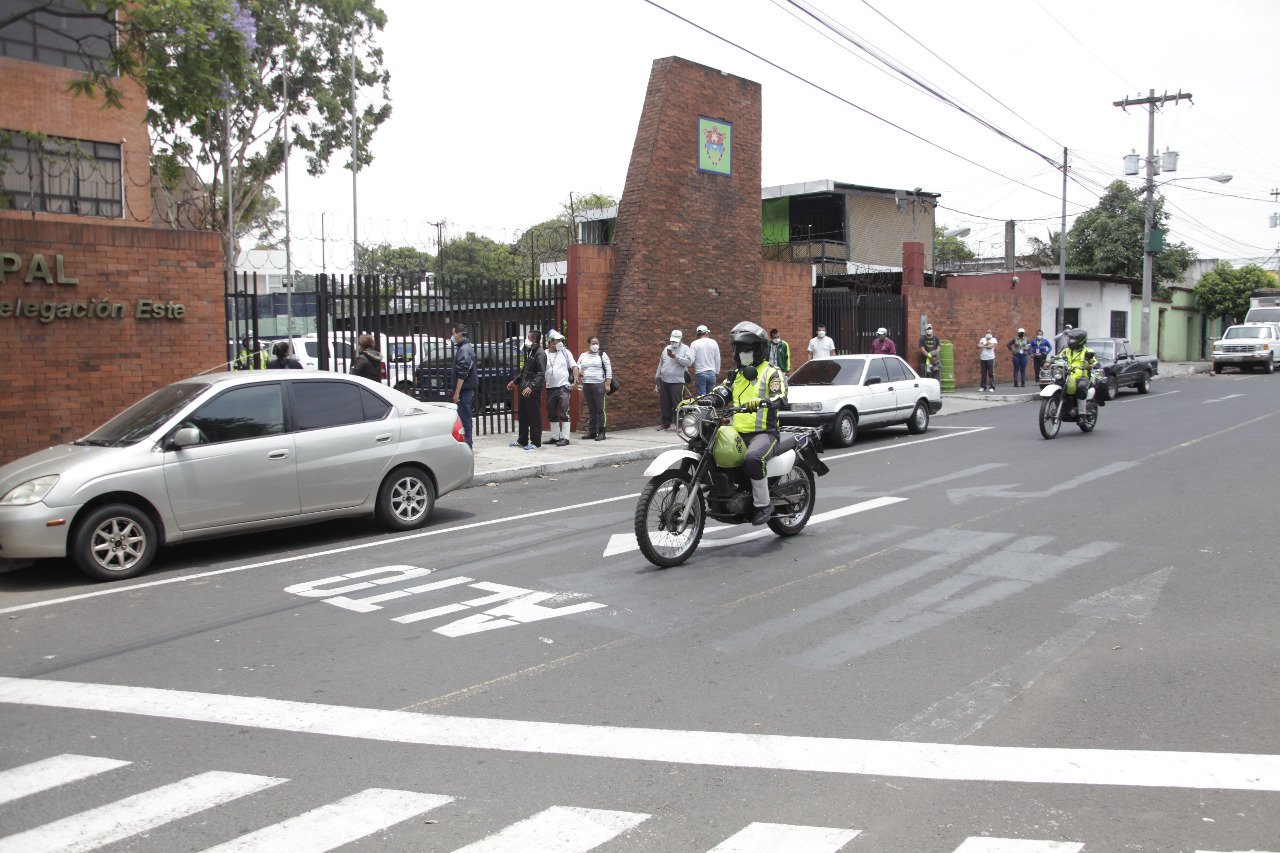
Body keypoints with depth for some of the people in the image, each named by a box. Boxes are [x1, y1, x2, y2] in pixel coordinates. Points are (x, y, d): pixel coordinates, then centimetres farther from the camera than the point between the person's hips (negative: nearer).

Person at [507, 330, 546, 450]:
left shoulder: (540, 354, -13)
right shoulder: (529, 352, 17)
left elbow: (541, 374, -21)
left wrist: (531, 387, -29)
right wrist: (515, 381, 28)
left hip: (534, 391, -10)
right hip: (524, 389, 10)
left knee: (534, 417, -4)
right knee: (522, 415, 16)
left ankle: (536, 443, 3)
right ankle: (523, 441, 26)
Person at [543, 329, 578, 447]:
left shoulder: (565, 352, 5)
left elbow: (574, 366, 3)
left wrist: (575, 380, -8)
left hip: (563, 387, -3)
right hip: (550, 388, 3)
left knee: (564, 414, -10)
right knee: (552, 415, 10)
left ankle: (565, 438, -9)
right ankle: (555, 437, 21)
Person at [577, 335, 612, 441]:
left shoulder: (602, 355, 4)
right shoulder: (582, 356, 15)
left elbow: (608, 370, 0)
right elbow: (577, 368, 17)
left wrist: (607, 384, -8)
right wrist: (579, 372, -9)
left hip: (599, 385, -4)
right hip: (586, 385, 4)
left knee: (600, 409, -6)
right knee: (591, 410, 7)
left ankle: (601, 433, -5)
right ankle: (592, 432, 11)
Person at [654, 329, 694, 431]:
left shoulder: (685, 349, 2)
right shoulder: (667, 348, 19)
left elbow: (688, 362, -13)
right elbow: (661, 363, 23)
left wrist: (675, 356, -16)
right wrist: (657, 376, 21)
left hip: (677, 382, -5)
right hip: (664, 381, 5)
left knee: (677, 404, -7)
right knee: (665, 404, 7)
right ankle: (666, 423, 16)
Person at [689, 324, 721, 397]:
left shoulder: (694, 344, -6)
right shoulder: (714, 343, 4)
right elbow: (717, 359, 9)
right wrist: (717, 372, 19)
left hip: (700, 374, -3)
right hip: (712, 373, 3)